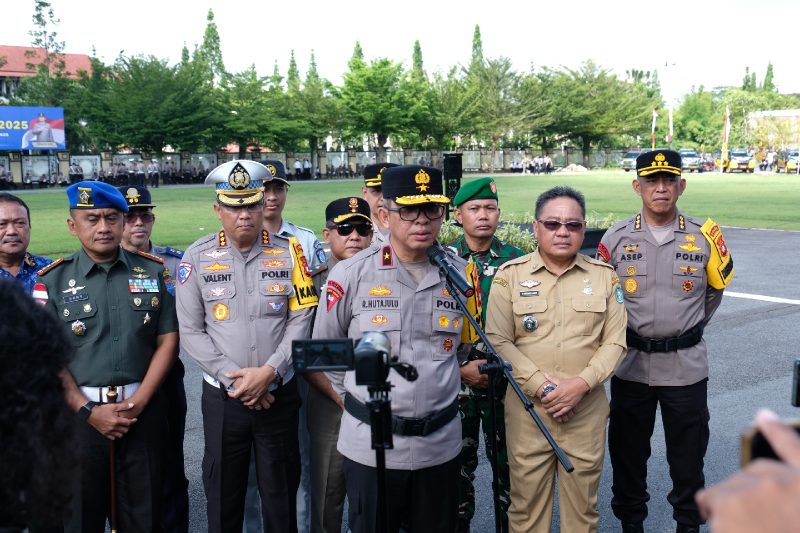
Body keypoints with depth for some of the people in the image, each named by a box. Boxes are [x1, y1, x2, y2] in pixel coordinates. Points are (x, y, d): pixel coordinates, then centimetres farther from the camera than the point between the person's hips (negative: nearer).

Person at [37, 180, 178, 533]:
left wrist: (138, 401, -7)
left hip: (143, 410, 1)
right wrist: (88, 410, -11)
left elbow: (167, 341, 3)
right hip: (78, 413, -1)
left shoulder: (154, 272, 5)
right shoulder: (53, 280, 1)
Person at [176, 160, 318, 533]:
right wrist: (234, 379, -13)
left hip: (279, 394, 0)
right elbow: (191, 332, -4)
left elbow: (301, 320, -4)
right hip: (222, 397, 0)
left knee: (281, 495, 12)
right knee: (223, 498, 12)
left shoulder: (290, 253, -1)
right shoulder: (197, 257, -2)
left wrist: (268, 372, -16)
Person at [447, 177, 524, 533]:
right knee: (459, 462, 9)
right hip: (455, 380, 0)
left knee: (508, 461, 7)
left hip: (506, 379, 1)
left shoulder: (515, 260, 2)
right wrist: (461, 368, -9)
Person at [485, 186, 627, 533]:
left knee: (583, 502, 12)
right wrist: (541, 386, -14)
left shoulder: (603, 276, 5)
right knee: (527, 499, 6)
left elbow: (615, 341, 3)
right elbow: (498, 340, -4)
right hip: (528, 407, -1)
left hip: (587, 408, 2)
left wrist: (582, 383, -12)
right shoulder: (509, 275, -1)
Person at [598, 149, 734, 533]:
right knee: (627, 450, 12)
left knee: (688, 454, 11)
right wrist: (621, 334, 8)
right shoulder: (616, 238, -3)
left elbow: (716, 289, 13)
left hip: (686, 366, 0)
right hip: (630, 364, 1)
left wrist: (690, 327, 13)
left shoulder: (704, 237, -3)